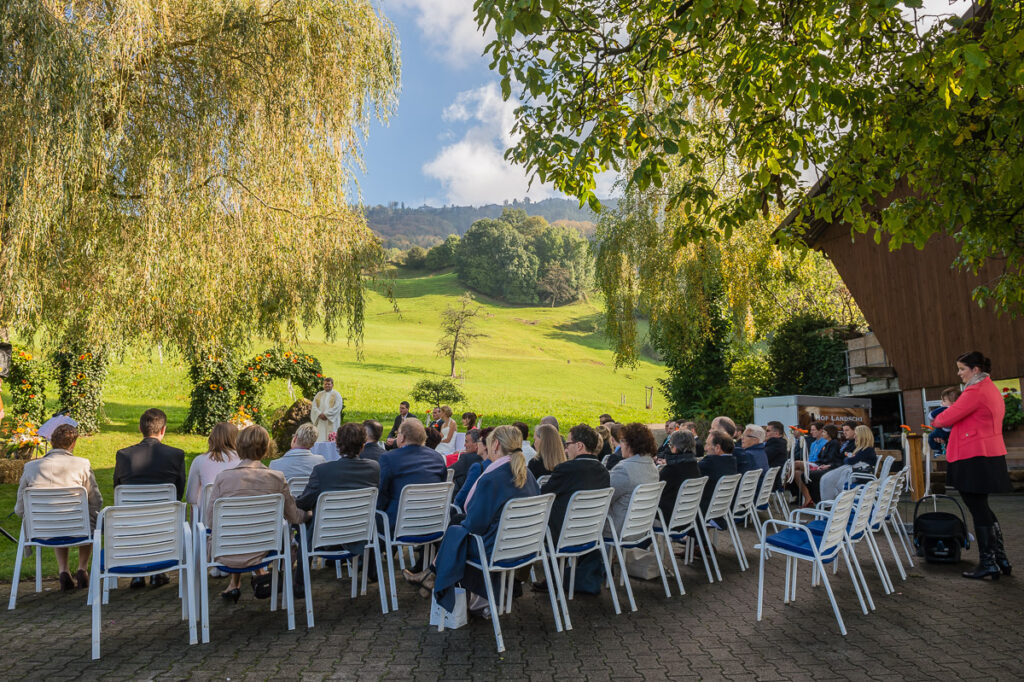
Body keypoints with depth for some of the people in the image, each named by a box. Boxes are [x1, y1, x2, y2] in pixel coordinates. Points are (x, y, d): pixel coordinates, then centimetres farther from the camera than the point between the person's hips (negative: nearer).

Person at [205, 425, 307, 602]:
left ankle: (234, 583, 30)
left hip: (227, 556, 0)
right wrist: (308, 513, 24)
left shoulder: (223, 477, -11)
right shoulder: (277, 478, -10)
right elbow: (294, 517, 1)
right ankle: (260, 572, 18)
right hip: (260, 553, 0)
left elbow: (209, 518, -1)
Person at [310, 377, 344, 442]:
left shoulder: (336, 395, 3)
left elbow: (337, 407, -9)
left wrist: (326, 414, -15)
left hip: (331, 422, -4)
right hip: (320, 422, 4)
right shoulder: (319, 395, 16)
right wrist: (320, 414, -11)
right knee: (320, 439, -2)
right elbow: (314, 407, 7)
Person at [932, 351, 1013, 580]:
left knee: (979, 512, -3)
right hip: (992, 454, 10)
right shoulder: (992, 388, 17)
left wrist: (936, 421, 6)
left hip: (975, 458, -10)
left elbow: (949, 417, -16)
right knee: (983, 509, 17)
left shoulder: (975, 391, -16)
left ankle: (988, 564, 4)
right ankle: (1001, 560, 22)